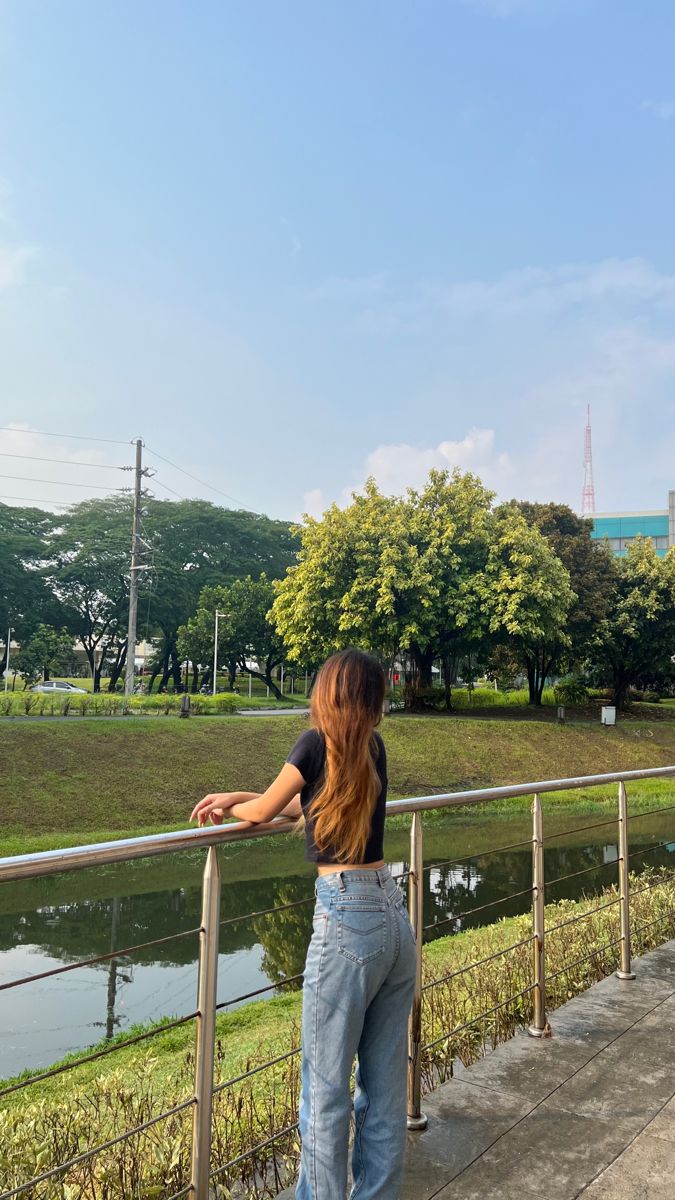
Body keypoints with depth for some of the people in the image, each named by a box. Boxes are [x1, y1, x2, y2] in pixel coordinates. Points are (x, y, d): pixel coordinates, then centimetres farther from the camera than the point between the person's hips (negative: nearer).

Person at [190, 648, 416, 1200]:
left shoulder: (318, 744, -7)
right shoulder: (373, 749, 10)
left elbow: (263, 812, 5)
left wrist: (231, 808, 27)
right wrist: (236, 795, 23)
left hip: (347, 921, -7)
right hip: (394, 913, 7)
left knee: (326, 1084, 7)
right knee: (386, 1081, 16)